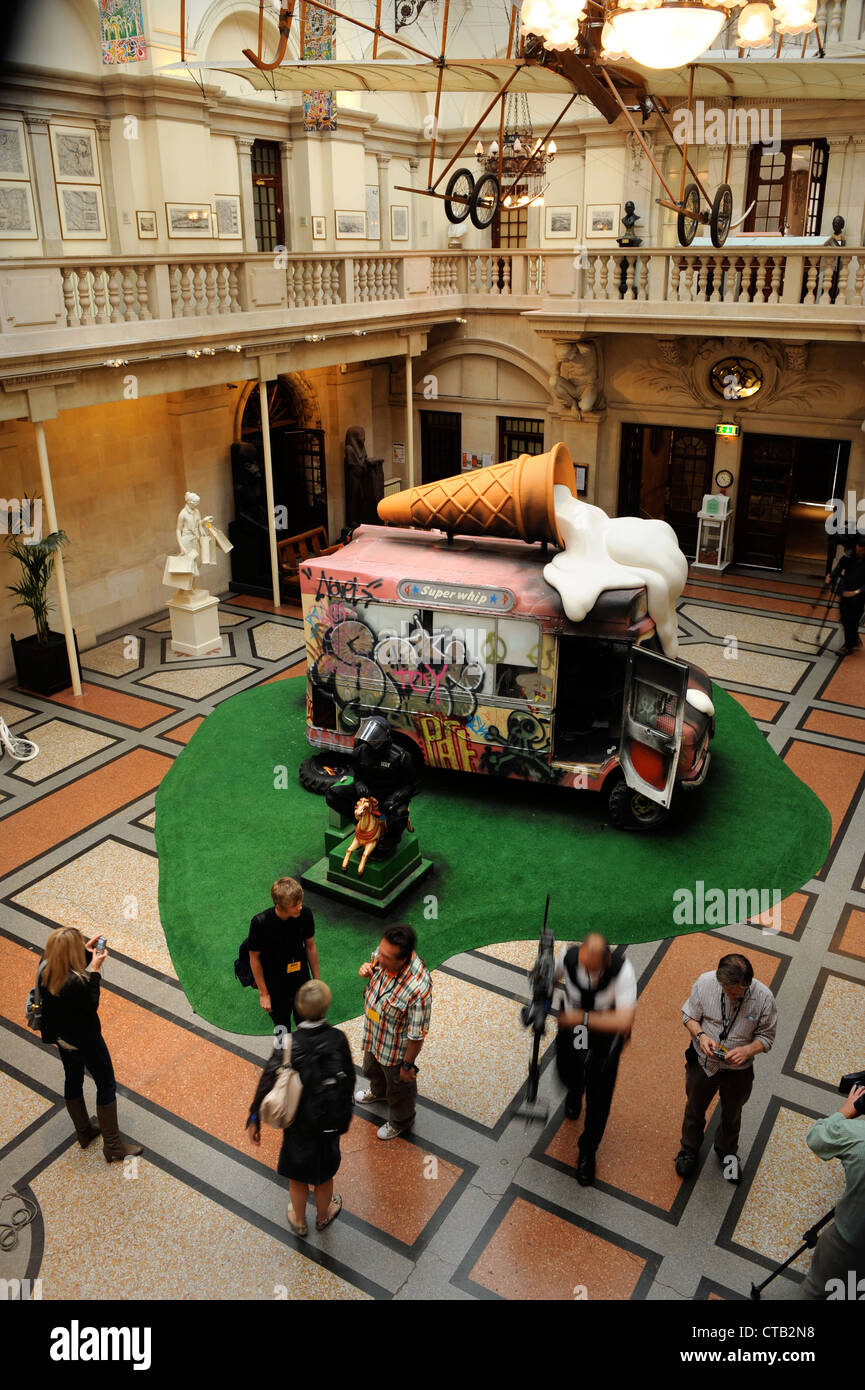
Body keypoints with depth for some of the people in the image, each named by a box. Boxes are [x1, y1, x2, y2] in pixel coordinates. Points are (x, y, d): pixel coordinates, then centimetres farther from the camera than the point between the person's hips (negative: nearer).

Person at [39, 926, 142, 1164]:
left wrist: (86, 951, -4)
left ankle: (84, 1131, 47)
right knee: (106, 1086, 9)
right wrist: (94, 971, -23)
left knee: (73, 1081, 25)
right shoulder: (76, 982, -38)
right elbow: (92, 1005, -21)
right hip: (85, 1040, -8)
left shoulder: (46, 969, -16)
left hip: (61, 1037, 8)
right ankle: (113, 1146, 20)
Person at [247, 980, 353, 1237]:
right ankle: (323, 1216, 53)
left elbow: (268, 1083, -20)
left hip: (298, 1124, -1)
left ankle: (299, 1221, 51)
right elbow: (349, 1080, -10)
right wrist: (345, 1113, 8)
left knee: (297, 1176, 27)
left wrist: (254, 1119, -5)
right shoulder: (338, 1039, -23)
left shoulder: (288, 1044, -27)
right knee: (324, 1174, 28)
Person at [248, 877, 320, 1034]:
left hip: (302, 981, 2)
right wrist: (263, 993, -8)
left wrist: (317, 980, 6)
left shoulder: (305, 915, -19)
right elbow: (254, 958, -14)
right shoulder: (260, 923, -28)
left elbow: (310, 946, -3)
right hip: (275, 987, -2)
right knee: (282, 1028, 20)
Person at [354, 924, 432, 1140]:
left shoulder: (418, 989, -44)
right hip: (373, 1033, 7)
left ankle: (400, 1122, 55)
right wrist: (366, 970, -20)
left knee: (399, 1087, 24)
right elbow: (374, 964, 2)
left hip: (396, 1048, -7)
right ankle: (378, 1091, 70)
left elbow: (417, 1034, -29)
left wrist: (408, 1065, -16)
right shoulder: (384, 953, -25)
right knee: (372, 1069, 37)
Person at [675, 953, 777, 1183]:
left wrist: (747, 1050, -31)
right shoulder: (704, 982, -26)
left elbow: (766, 1037, -12)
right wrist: (700, 1035, -28)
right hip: (703, 1061, 0)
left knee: (732, 1112, 27)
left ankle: (727, 1151, 57)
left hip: (738, 1069, 0)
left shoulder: (764, 998, -27)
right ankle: (689, 1149, 54)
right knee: (695, 1108, 25)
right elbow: (689, 1015, -9)